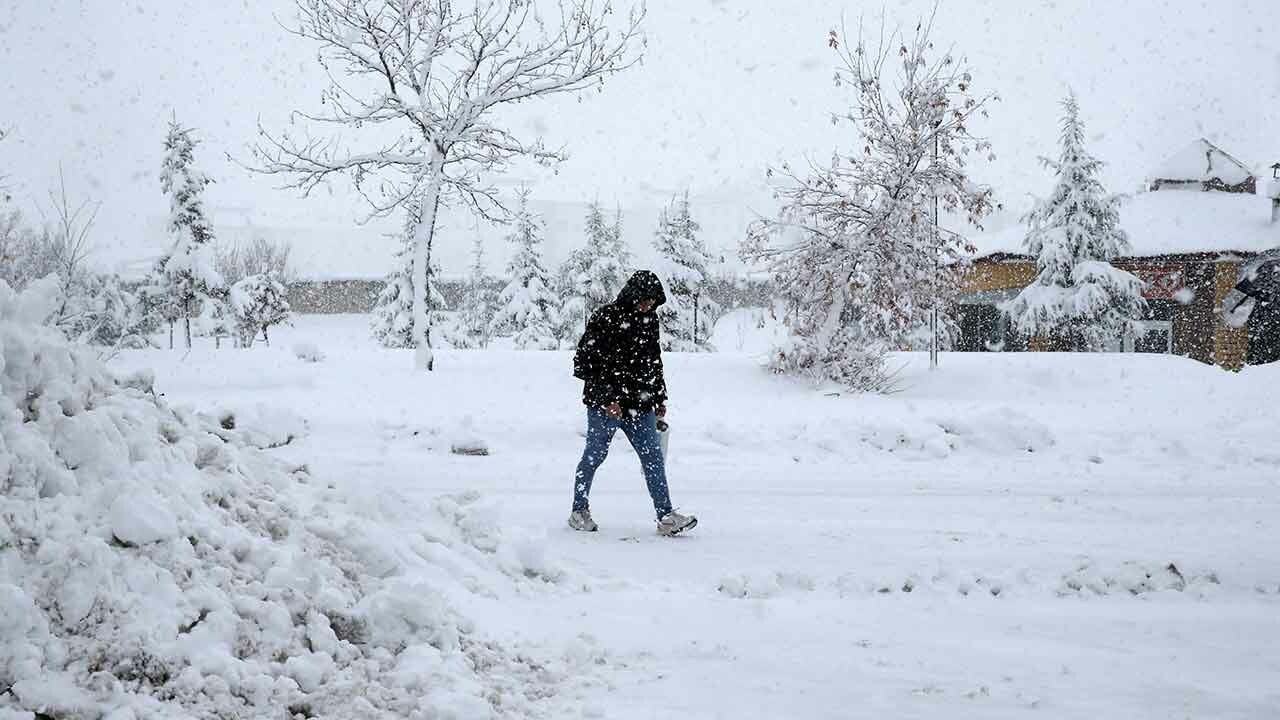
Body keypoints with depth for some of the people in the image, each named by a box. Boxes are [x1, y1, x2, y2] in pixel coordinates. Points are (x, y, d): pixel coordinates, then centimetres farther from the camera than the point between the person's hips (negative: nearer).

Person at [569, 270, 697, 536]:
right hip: (605, 405, -5)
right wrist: (606, 398, -18)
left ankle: (666, 516, -1)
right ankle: (579, 511, 21)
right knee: (594, 456, 6)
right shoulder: (604, 319, -12)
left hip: (640, 405, 6)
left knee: (653, 457, -1)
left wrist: (660, 398, 20)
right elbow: (585, 362, -14)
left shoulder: (649, 319, 9)